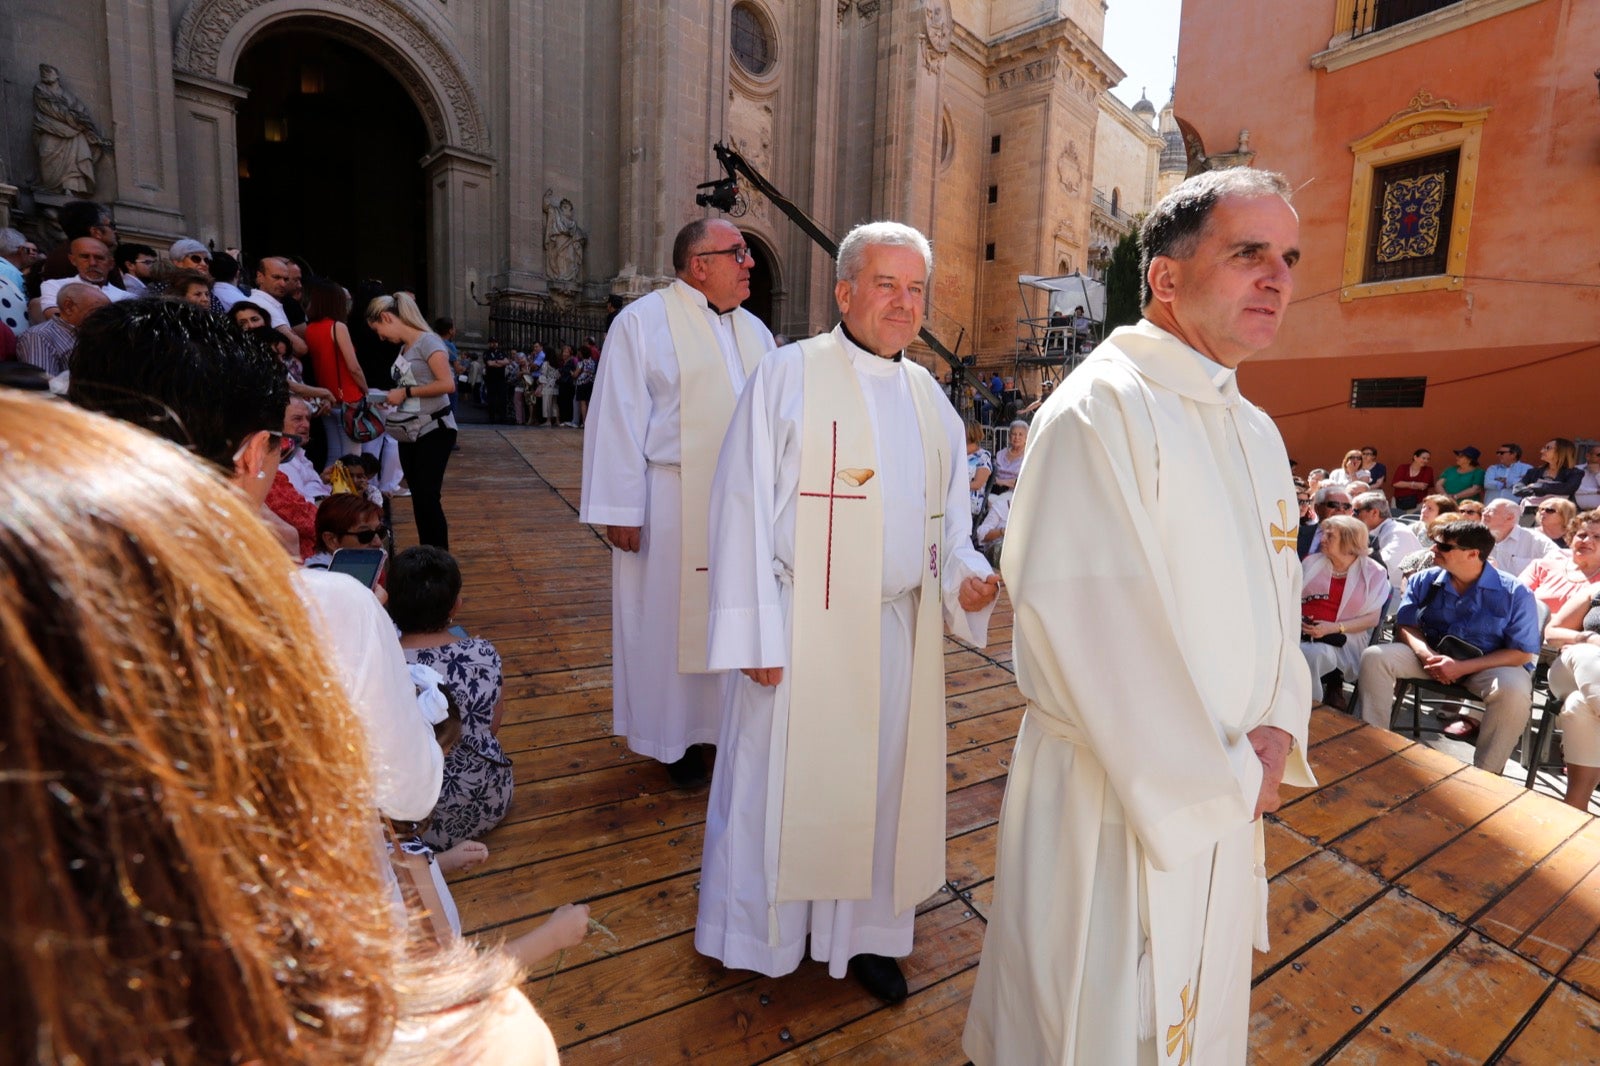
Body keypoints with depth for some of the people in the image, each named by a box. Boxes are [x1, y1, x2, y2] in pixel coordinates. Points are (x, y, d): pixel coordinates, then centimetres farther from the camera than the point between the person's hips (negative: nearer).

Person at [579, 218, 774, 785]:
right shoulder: (642, 322, -5)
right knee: (671, 614, 7)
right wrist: (620, 511, -13)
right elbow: (618, 420, -9)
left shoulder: (754, 330, 12)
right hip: (671, 505, -5)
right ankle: (674, 735, 25)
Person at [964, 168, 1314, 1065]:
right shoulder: (1102, 408, -19)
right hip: (1116, 798, -8)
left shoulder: (1260, 435, 9)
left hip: (1228, 798, 8)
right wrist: (1223, 776, -16)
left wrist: (1278, 732, -5)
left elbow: (1281, 597, 12)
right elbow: (1090, 619, -25)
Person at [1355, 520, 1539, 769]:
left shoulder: (1514, 592, -13)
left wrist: (1463, 667, -24)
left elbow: (1522, 653, -13)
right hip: (1434, 656, 3)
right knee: (1374, 656, -22)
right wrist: (1426, 655, -22)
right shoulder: (1424, 581, -3)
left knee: (1514, 691, -37)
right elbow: (1406, 626, 0)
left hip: (1489, 665, -3)